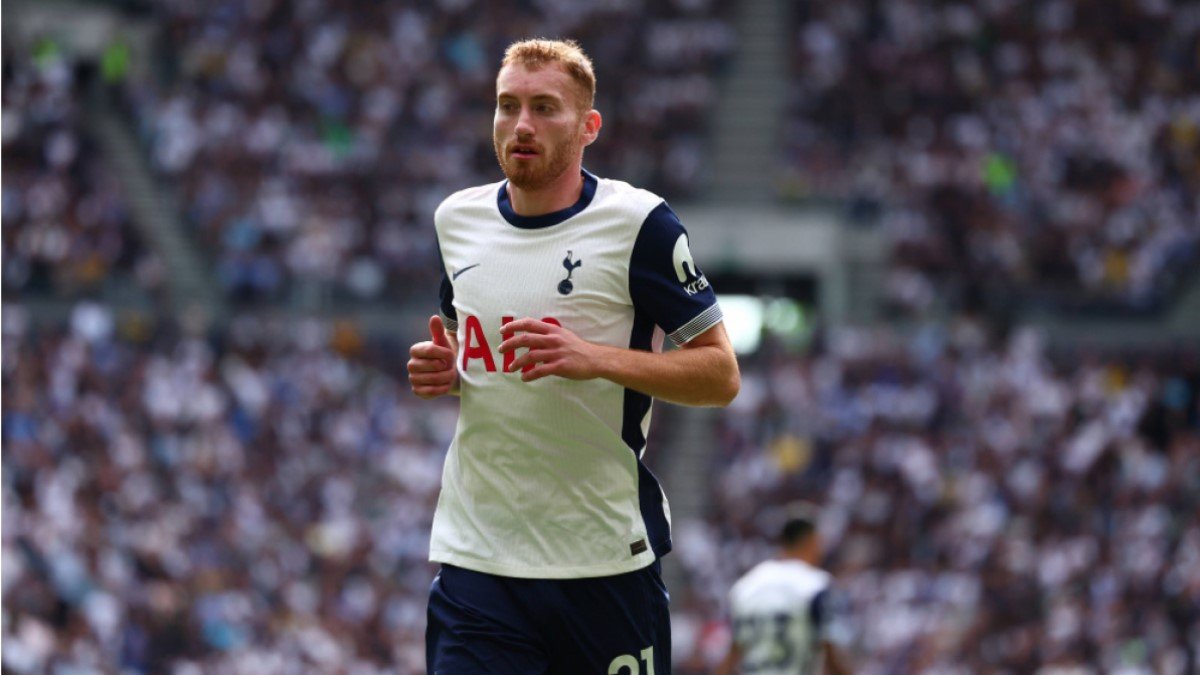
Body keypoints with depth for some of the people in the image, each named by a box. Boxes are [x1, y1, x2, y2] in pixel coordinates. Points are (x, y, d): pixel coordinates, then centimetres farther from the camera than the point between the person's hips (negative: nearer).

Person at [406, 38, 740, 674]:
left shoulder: (636, 222, -7)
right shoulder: (457, 217, 9)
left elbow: (720, 374, -6)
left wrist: (595, 359, -20)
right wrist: (439, 369, 2)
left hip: (606, 557, -3)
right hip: (474, 554, 3)